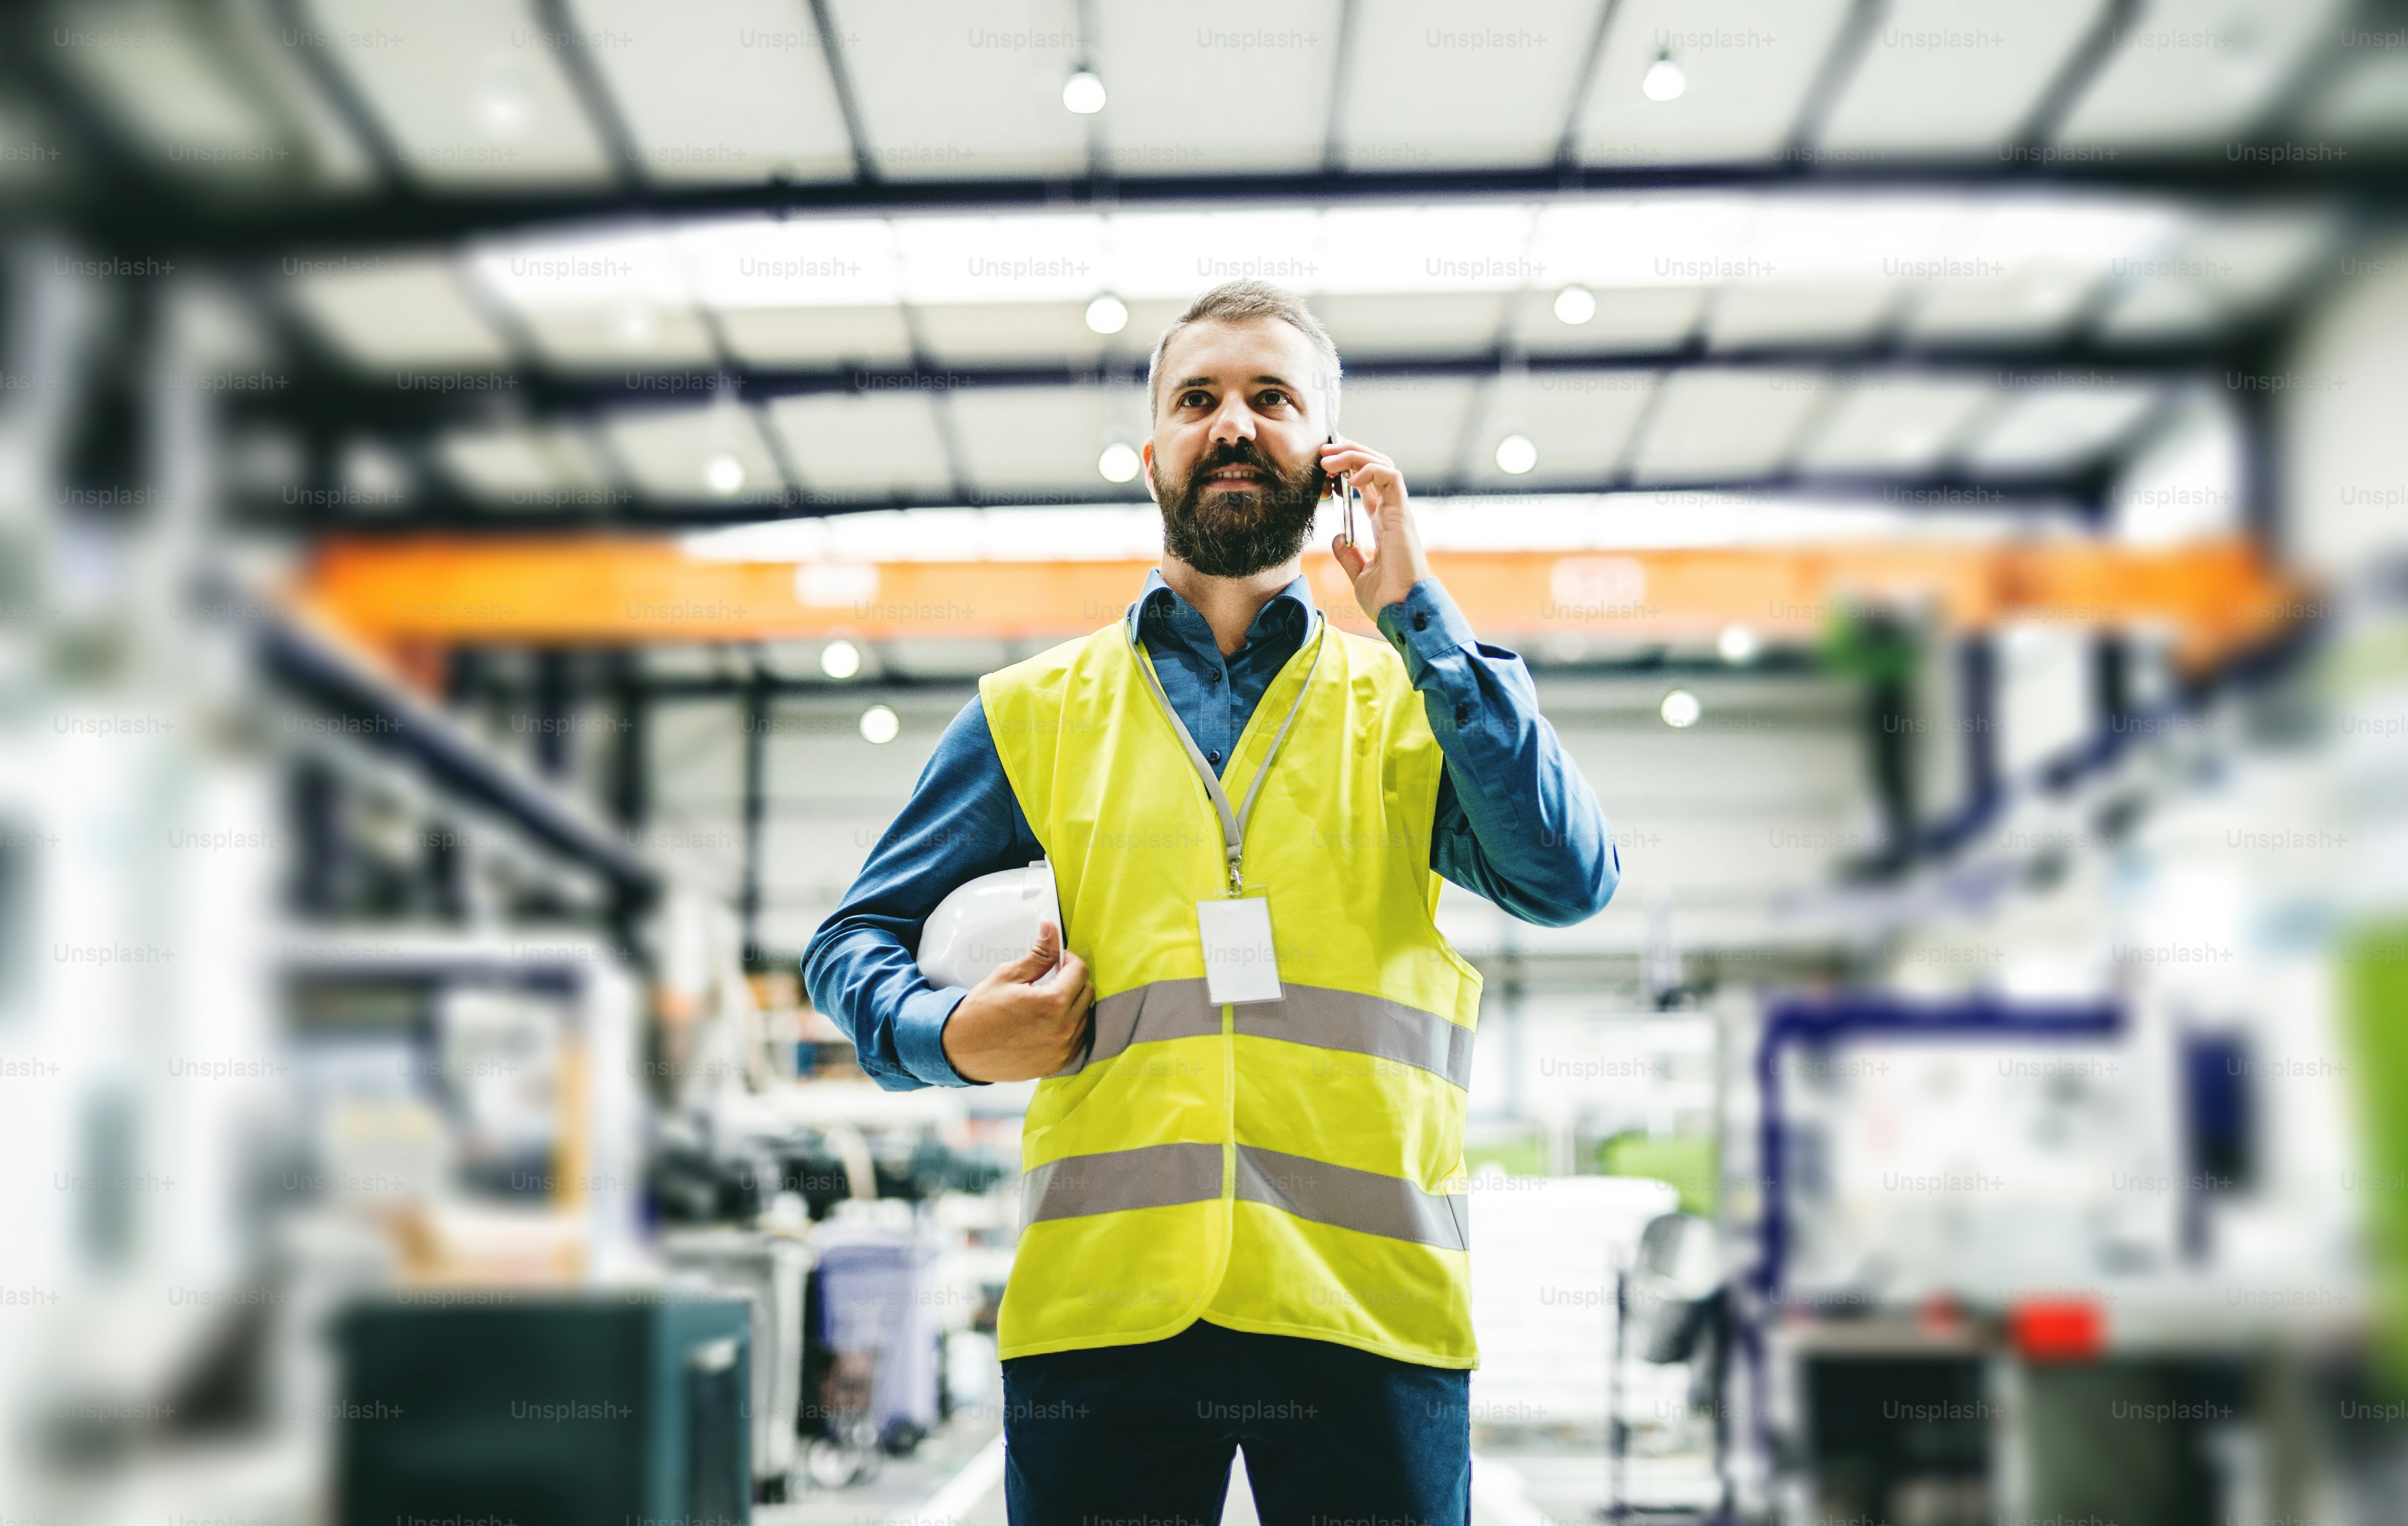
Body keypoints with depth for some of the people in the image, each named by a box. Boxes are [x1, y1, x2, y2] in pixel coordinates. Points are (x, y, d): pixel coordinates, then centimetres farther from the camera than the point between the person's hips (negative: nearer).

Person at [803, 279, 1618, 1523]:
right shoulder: (1038, 712, 13)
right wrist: (948, 1037, -5)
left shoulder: (1411, 703, 13)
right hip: (1101, 1312, 0)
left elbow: (1568, 882, -4)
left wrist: (1414, 612, -3)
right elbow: (853, 940, 17)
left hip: (1368, 1313, 0)